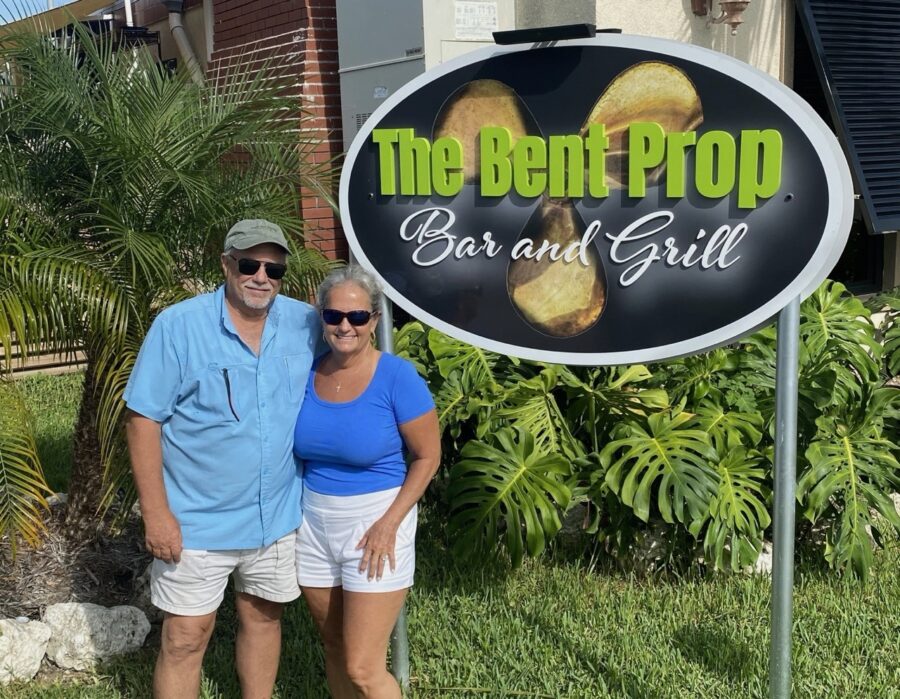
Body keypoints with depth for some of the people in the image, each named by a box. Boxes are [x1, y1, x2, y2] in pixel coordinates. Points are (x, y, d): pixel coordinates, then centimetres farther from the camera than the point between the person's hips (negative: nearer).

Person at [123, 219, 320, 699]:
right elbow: (142, 420, -12)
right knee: (185, 637, 4)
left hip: (277, 514, 4)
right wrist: (156, 514, -15)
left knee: (263, 618, 19)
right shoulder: (178, 326, -13)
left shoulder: (305, 324, -3)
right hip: (196, 521, -3)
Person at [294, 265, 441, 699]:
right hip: (312, 525, 5)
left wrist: (389, 524, -16)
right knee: (334, 648, 18)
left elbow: (427, 456, -9)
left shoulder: (396, 377, -15)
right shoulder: (306, 371, -2)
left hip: (374, 525, -5)